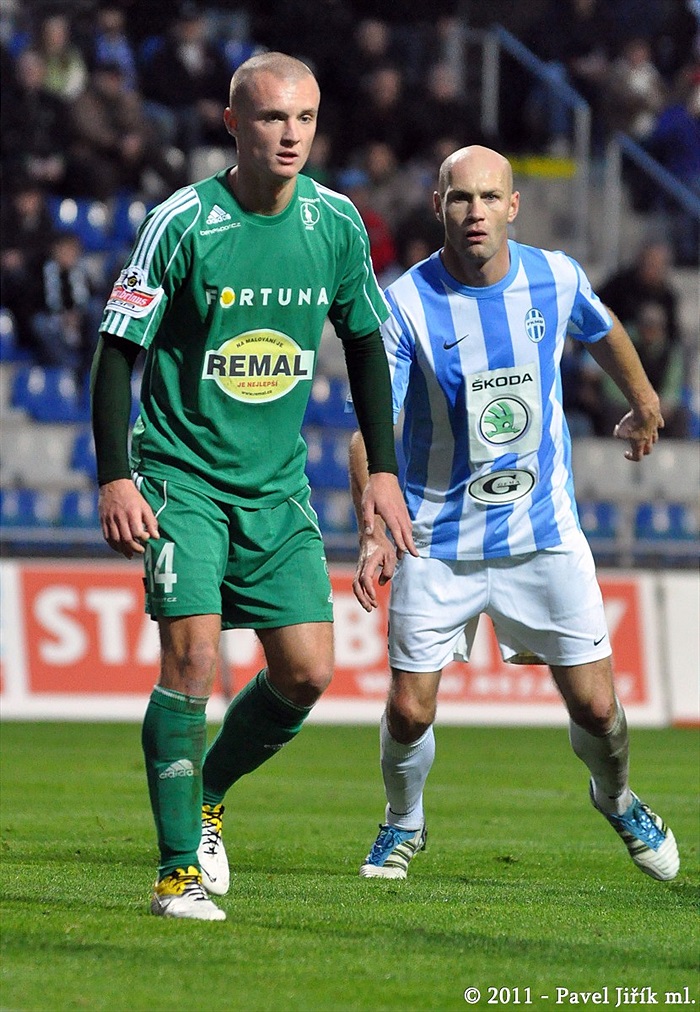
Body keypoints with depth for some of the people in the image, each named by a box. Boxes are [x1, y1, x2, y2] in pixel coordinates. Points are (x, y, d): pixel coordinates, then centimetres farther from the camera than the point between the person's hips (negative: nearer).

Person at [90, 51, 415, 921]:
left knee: (307, 674, -1)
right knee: (192, 654, -17)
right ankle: (180, 870, -8)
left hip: (278, 486, 4)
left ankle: (206, 795, 26)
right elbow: (116, 350, -9)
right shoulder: (182, 223, -13)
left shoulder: (336, 223, 0)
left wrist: (382, 468, 10)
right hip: (182, 477, -4)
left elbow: (365, 342, 14)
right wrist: (114, 478, -16)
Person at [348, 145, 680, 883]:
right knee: (409, 710, -4)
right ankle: (403, 824, 27)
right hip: (437, 540, -2)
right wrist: (372, 532, -31)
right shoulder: (405, 304, -15)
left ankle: (615, 797, 34)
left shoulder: (557, 278, -5)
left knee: (594, 705, 0)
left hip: (545, 535, 2)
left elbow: (602, 332, 19)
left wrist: (643, 402, 36)